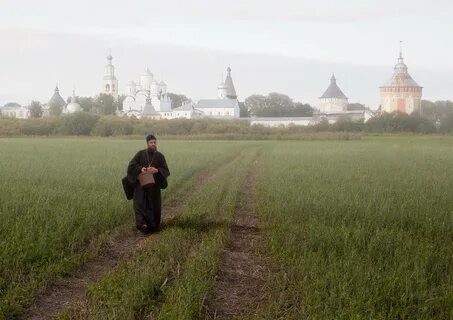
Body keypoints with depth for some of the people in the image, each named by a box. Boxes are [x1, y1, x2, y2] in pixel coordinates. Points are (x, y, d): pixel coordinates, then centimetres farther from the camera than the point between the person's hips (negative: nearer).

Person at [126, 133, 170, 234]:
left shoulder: (160, 156, 2)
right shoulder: (140, 154, 1)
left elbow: (166, 171, -2)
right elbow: (131, 165, -5)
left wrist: (157, 170, -23)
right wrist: (140, 169, -24)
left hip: (154, 185, 1)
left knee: (154, 205, 3)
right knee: (141, 203, -15)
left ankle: (153, 225, 17)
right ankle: (142, 224, -25)